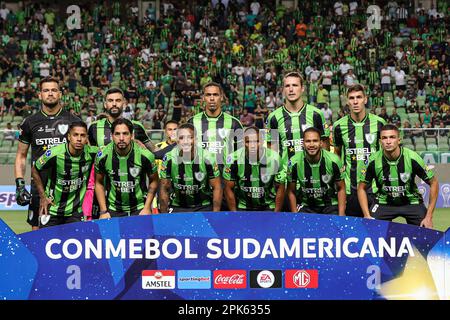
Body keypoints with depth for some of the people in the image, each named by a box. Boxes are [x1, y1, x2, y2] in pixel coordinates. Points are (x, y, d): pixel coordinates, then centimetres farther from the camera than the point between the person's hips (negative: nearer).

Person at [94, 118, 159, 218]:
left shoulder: (145, 155, -16)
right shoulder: (103, 156, -13)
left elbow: (153, 181, -1)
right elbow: (99, 183, 2)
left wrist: (147, 208, -6)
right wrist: (103, 211, -3)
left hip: (139, 209, -1)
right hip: (113, 210, 1)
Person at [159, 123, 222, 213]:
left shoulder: (207, 158, -15)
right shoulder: (169, 159, -13)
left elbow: (217, 188, -6)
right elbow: (164, 189, -3)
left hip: (204, 207, 0)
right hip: (177, 207, 0)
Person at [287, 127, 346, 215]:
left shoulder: (333, 161, -13)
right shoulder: (294, 162, -12)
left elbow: (341, 189, -2)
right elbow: (291, 191, 0)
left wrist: (341, 215, -9)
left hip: (330, 205, 0)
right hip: (305, 206, 0)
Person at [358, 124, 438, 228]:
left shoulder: (412, 158, -21)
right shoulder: (374, 161, -18)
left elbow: (433, 183, -11)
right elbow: (362, 188, -4)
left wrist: (429, 217, -14)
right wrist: (367, 216, -14)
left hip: (411, 202, 0)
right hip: (384, 203, 1)